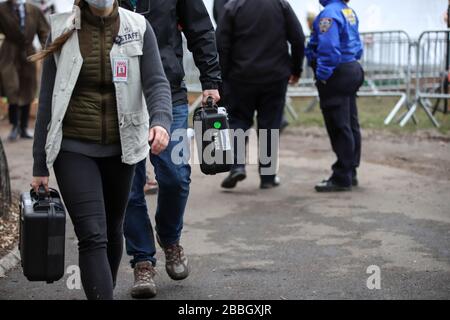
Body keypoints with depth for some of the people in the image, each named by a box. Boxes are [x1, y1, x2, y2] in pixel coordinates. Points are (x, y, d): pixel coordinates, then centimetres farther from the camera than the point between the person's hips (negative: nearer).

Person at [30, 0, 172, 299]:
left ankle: (106, 290, 38)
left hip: (120, 148, 2)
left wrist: (161, 121, -32)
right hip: (74, 149, -2)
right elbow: (48, 98, 1)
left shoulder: (138, 27, -1)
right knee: (92, 236, -13)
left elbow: (156, 83, -9)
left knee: (113, 229, 17)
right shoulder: (63, 30, -2)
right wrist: (40, 164, 1)